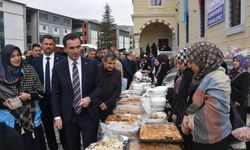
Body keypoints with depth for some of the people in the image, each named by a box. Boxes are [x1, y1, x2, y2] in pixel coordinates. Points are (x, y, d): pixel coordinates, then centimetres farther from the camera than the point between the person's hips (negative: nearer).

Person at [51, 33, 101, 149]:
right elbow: (55, 94, 1)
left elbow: (99, 86, 3)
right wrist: (57, 116, -3)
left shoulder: (91, 64, -2)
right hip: (68, 116, 1)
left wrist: (90, 98, -16)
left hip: (89, 115, -1)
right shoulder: (58, 68, -2)